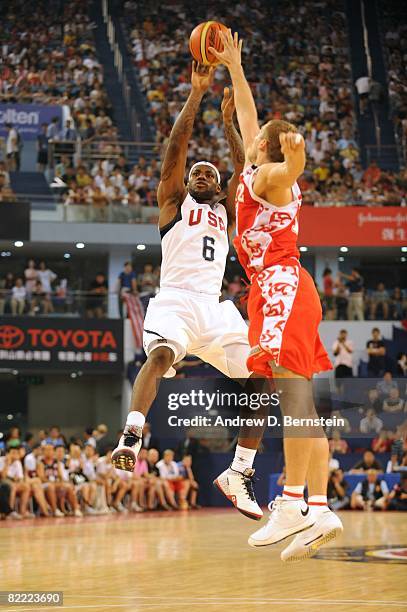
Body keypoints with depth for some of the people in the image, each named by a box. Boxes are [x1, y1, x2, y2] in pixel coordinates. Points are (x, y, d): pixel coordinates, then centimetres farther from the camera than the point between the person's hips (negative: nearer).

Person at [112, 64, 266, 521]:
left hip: (215, 308, 5)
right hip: (175, 300, -5)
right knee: (161, 354, -36)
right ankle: (130, 439, -47)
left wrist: (228, 120, 8)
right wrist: (195, 96, -1)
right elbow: (176, 146, 2)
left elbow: (245, 169, 13)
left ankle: (239, 475, 2)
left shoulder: (225, 211, 25)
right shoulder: (174, 201, 14)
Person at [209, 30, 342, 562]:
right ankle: (321, 510, -3)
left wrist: (296, 152, -46)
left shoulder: (269, 174, 0)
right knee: (299, 401, 2)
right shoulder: (259, 173, 23)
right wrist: (233, 66, 44)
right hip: (275, 288, 9)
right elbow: (247, 114, 37)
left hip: (282, 285, -9)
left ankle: (292, 501, -25)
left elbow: (293, 168, -26)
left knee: (293, 391, -17)